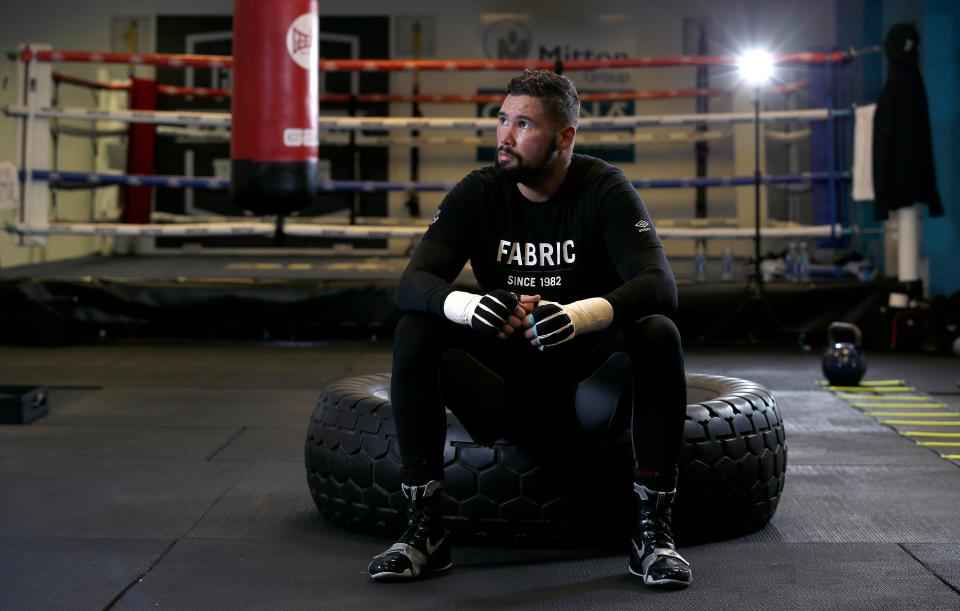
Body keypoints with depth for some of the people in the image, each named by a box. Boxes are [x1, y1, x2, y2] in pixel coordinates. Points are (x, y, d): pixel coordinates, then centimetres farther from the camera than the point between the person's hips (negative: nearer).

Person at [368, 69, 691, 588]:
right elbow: (413, 282, -16)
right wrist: (469, 306, -40)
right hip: (507, 361, 2)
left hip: (592, 359, -2)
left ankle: (652, 530, -22)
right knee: (415, 331, -23)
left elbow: (659, 285, -26)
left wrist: (579, 315, -47)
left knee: (658, 334, -32)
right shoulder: (477, 193, -7)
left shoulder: (605, 190, -13)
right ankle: (424, 529, -17)